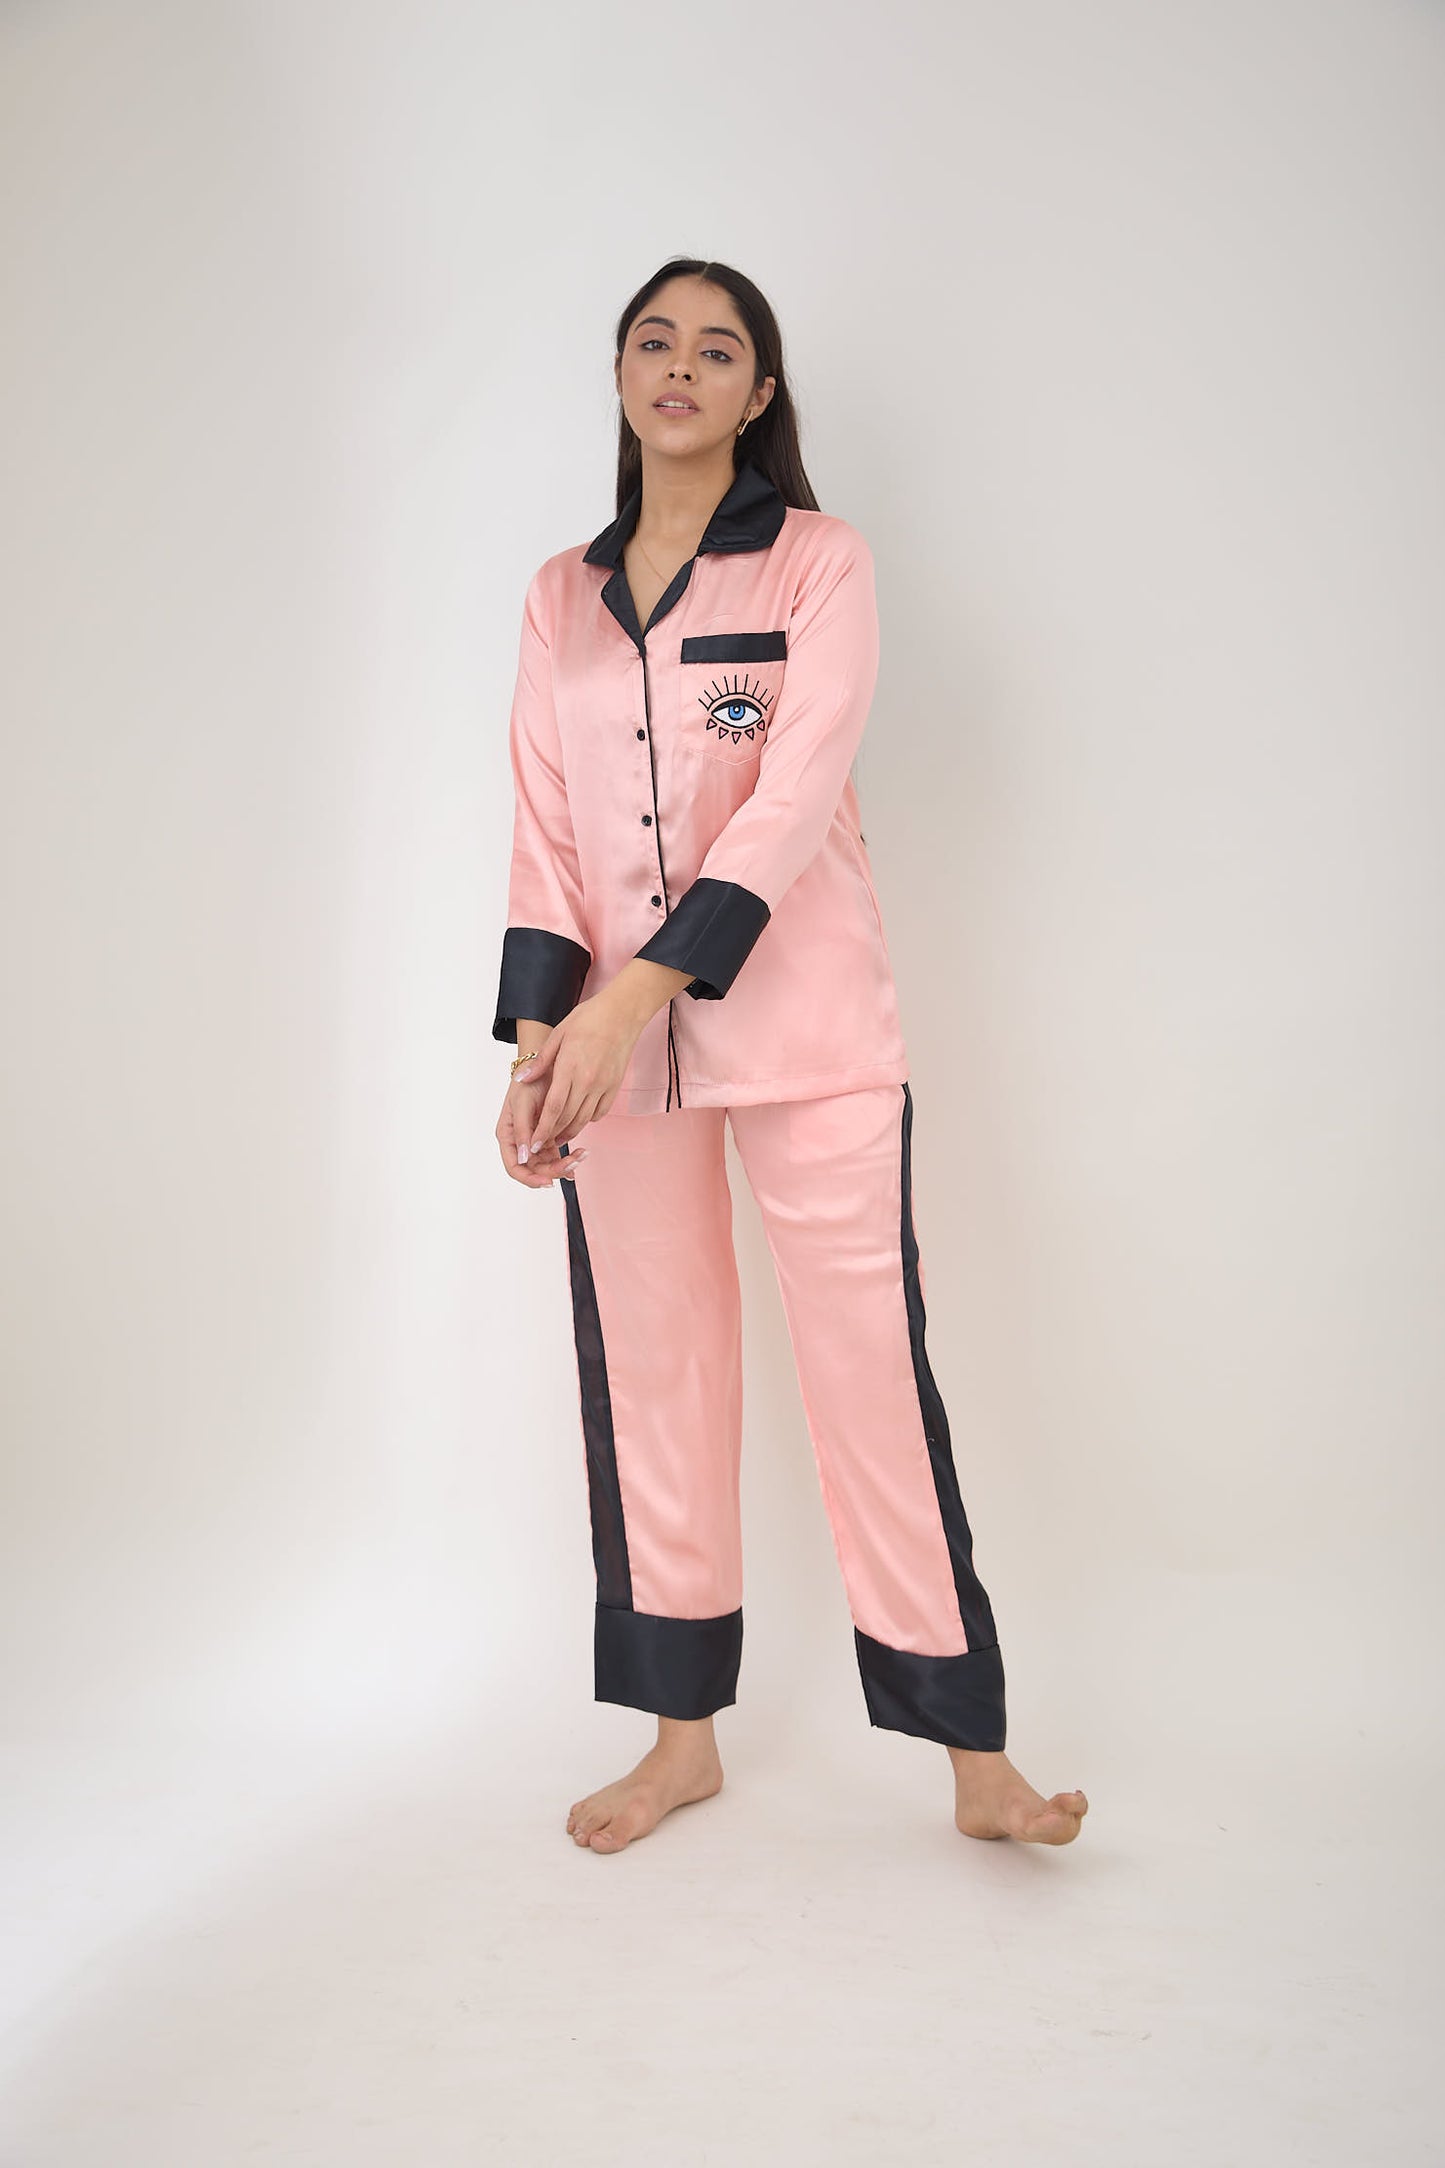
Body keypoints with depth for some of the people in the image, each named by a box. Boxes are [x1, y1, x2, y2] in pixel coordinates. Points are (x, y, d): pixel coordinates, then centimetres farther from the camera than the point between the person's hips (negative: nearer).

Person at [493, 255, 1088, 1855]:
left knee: (871, 1365, -3)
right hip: (618, 1042, 4)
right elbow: (545, 828, 7)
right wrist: (538, 1035, -8)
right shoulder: (561, 596, 13)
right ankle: (683, 1737, 24)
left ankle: (972, 1761, 10)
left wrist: (634, 995, -22)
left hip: (803, 1030, -4)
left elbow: (796, 795, -12)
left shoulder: (820, 563, 1)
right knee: (648, 1372, 8)